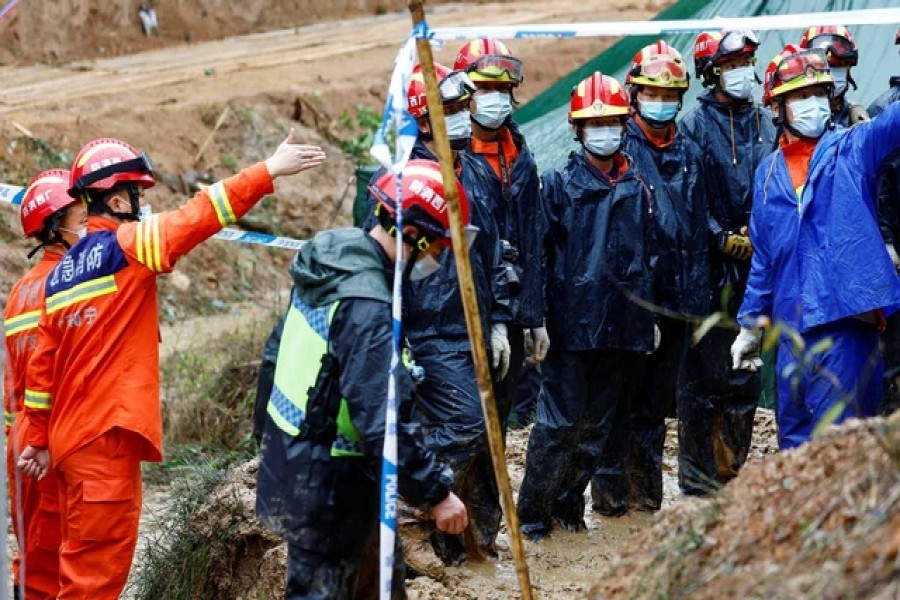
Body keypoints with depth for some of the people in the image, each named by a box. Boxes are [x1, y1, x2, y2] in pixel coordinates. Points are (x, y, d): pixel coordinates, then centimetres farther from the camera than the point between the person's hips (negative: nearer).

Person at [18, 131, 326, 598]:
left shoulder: (61, 274, 15)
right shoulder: (126, 247, -8)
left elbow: (43, 366, 17)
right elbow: (198, 215, -15)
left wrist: (40, 438, 23)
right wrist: (269, 171, -13)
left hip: (70, 438, 9)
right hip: (107, 436, -9)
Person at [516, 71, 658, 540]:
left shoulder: (636, 187, 12)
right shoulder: (559, 183, -1)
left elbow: (648, 255, 16)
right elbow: (540, 253, -4)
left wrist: (649, 315, 12)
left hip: (621, 324, 5)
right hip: (571, 322, -4)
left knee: (598, 423, 10)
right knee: (560, 422, -6)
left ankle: (569, 503, 21)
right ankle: (532, 511, 0)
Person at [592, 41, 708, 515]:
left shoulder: (687, 154, 14)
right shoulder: (619, 147, -4)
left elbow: (697, 230, 15)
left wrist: (696, 295, 9)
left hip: (674, 296, 5)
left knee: (657, 400, 11)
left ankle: (648, 491, 18)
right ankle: (611, 491, 3)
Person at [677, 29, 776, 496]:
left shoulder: (766, 123, 11)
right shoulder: (695, 125, -3)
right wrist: (724, 239, -13)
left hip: (756, 265, 5)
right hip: (710, 265, -5)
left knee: (745, 377, 9)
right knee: (702, 376, -4)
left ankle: (730, 473, 18)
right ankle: (697, 481, 1)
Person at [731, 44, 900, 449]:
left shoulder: (853, 149, 3)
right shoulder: (768, 173, 16)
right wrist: (750, 324, 21)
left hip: (846, 320, -5)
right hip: (791, 328, 5)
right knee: (793, 440, 11)